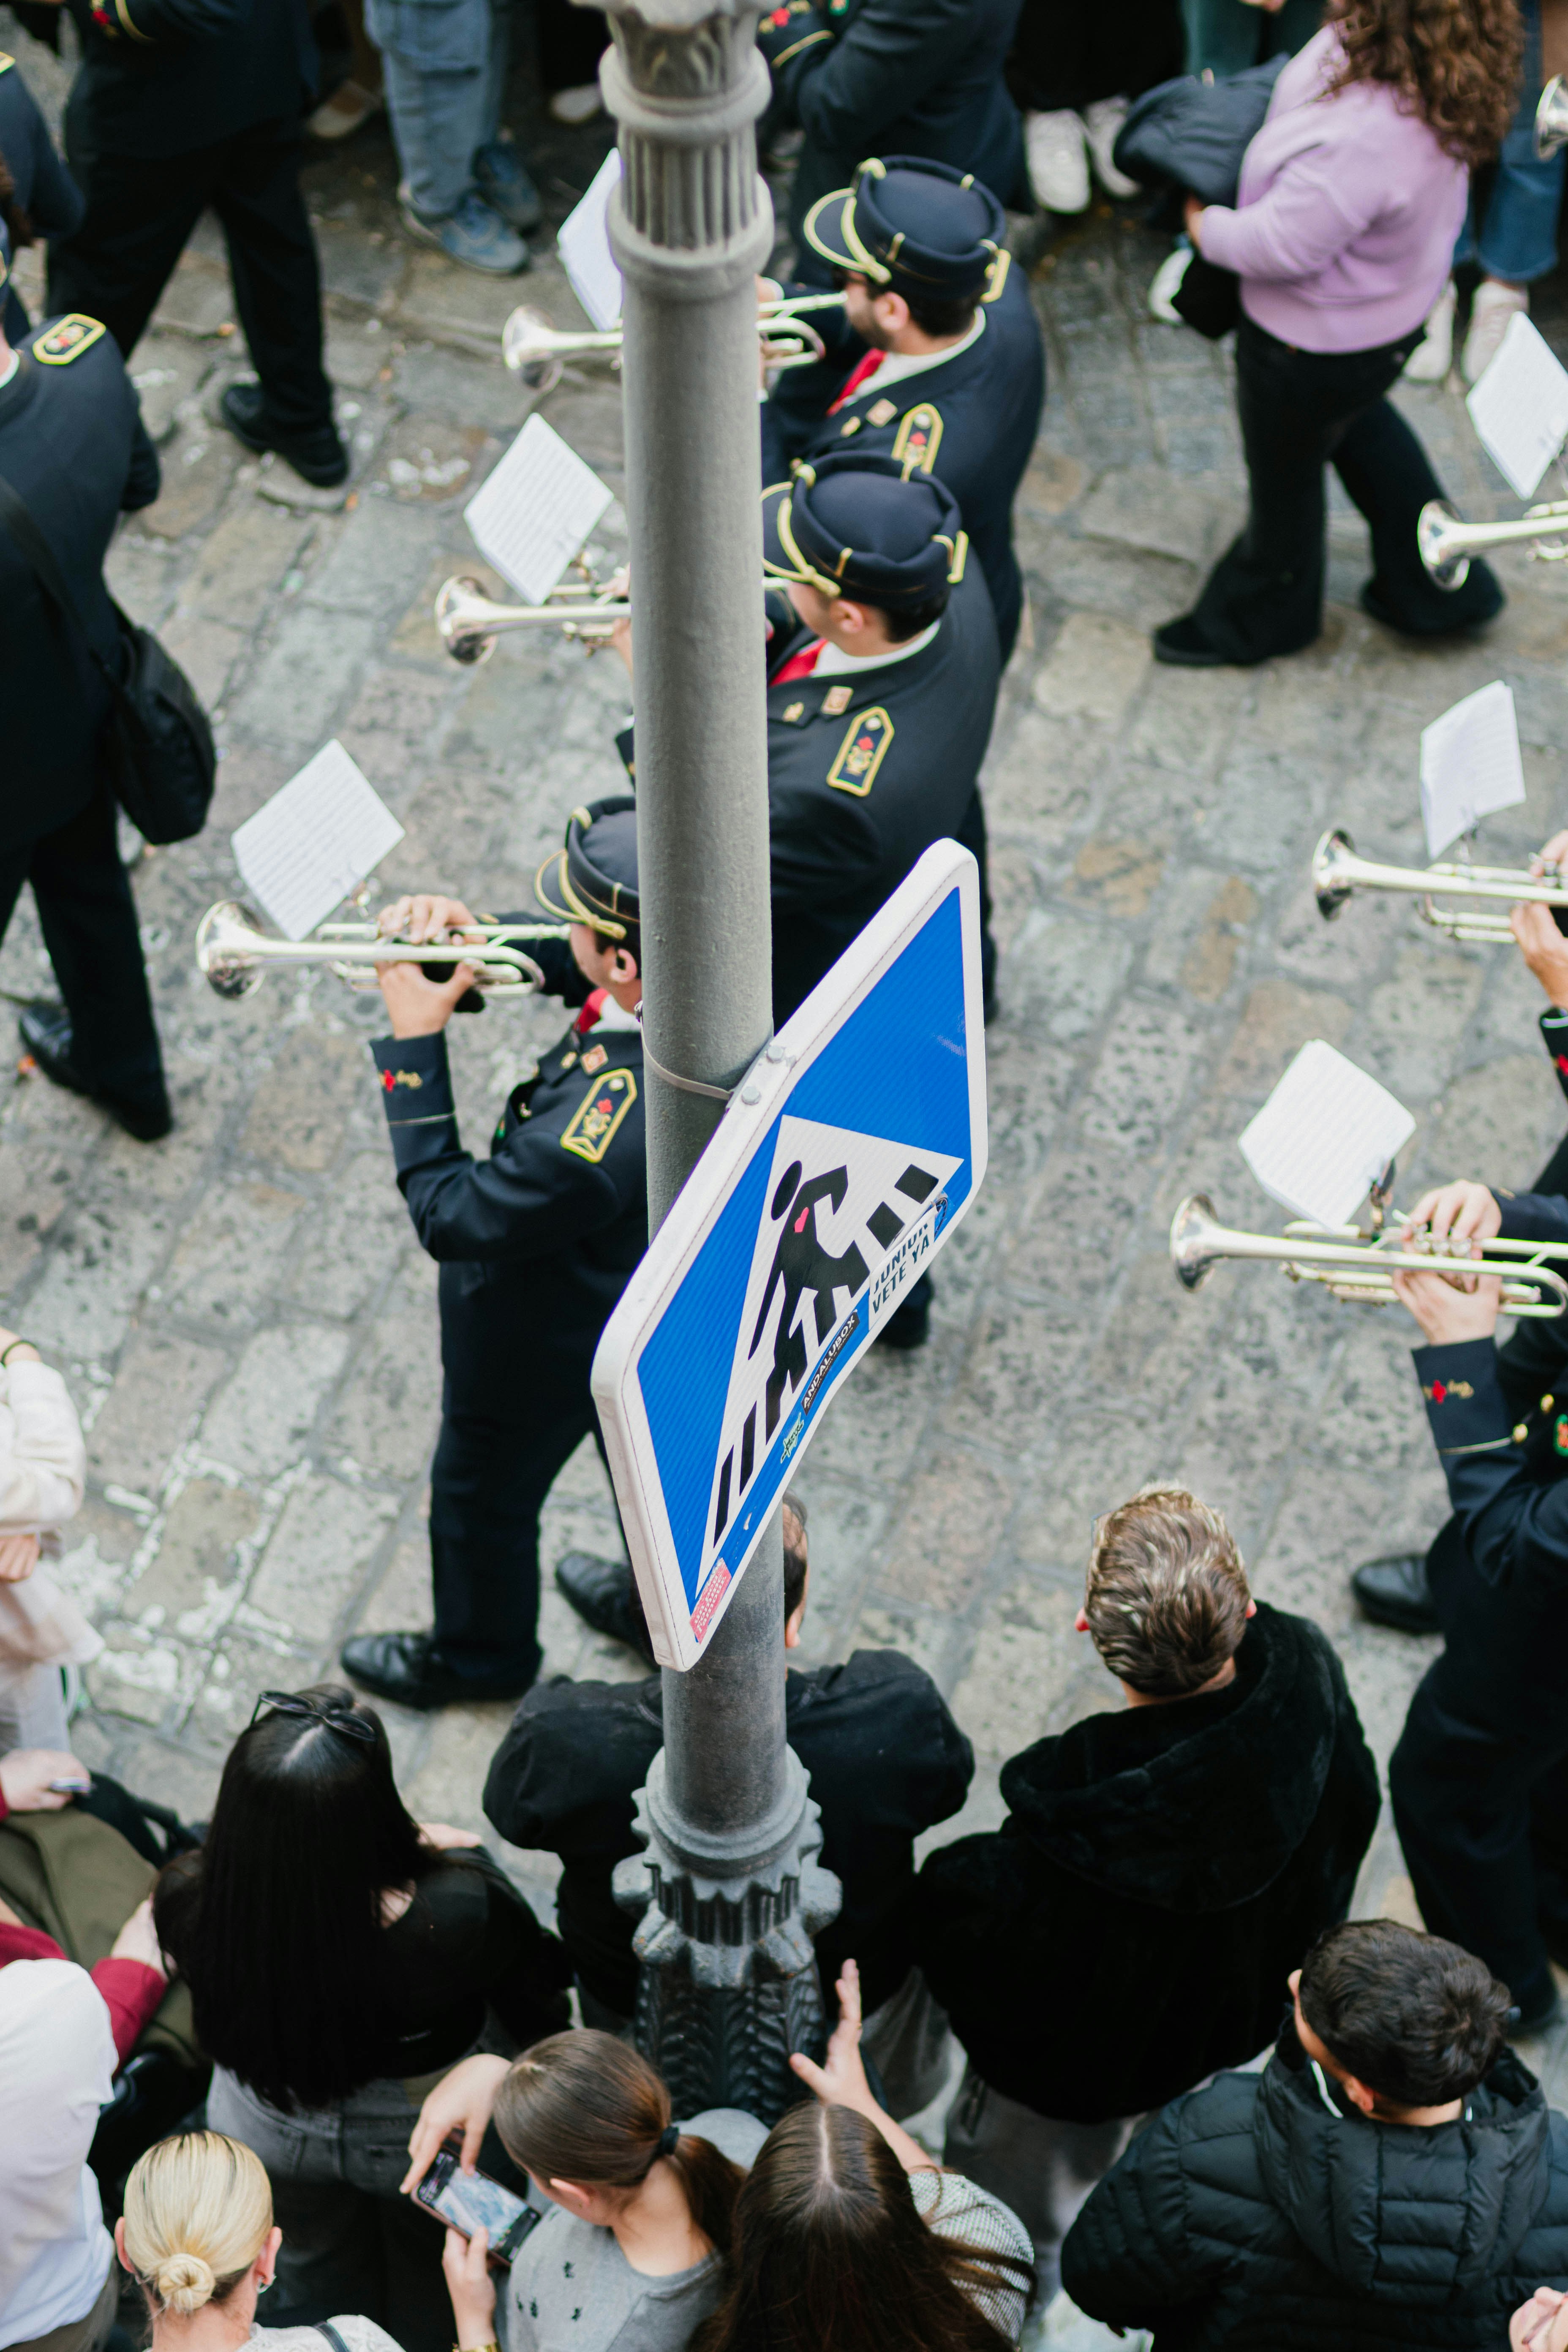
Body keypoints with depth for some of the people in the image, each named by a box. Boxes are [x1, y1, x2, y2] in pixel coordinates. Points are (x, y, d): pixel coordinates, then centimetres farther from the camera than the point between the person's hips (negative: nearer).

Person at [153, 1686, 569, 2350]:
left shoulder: (187, 1902, -37)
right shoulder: (463, 1913, -43)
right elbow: (533, 2002, -19)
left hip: (269, 2134, 2)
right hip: (427, 2133, -1)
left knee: (316, 2281, 36)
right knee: (433, 2295, 34)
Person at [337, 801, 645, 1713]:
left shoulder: (605, 1126, -49)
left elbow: (450, 1217, -32)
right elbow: (557, 961, -4)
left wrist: (415, 1043, -29)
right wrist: (467, 937, -21)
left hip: (557, 1340, -7)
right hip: (657, 1295, 7)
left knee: (484, 1497, 25)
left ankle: (479, 1655, 53)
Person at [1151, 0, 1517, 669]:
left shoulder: (1359, 140, -44)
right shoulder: (1433, 73, -17)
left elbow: (1281, 246, -34)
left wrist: (1205, 225, -16)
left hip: (1318, 338, -9)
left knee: (1285, 470, 19)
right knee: (1358, 425, 35)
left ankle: (1258, 619, 48)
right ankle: (1436, 585, 50)